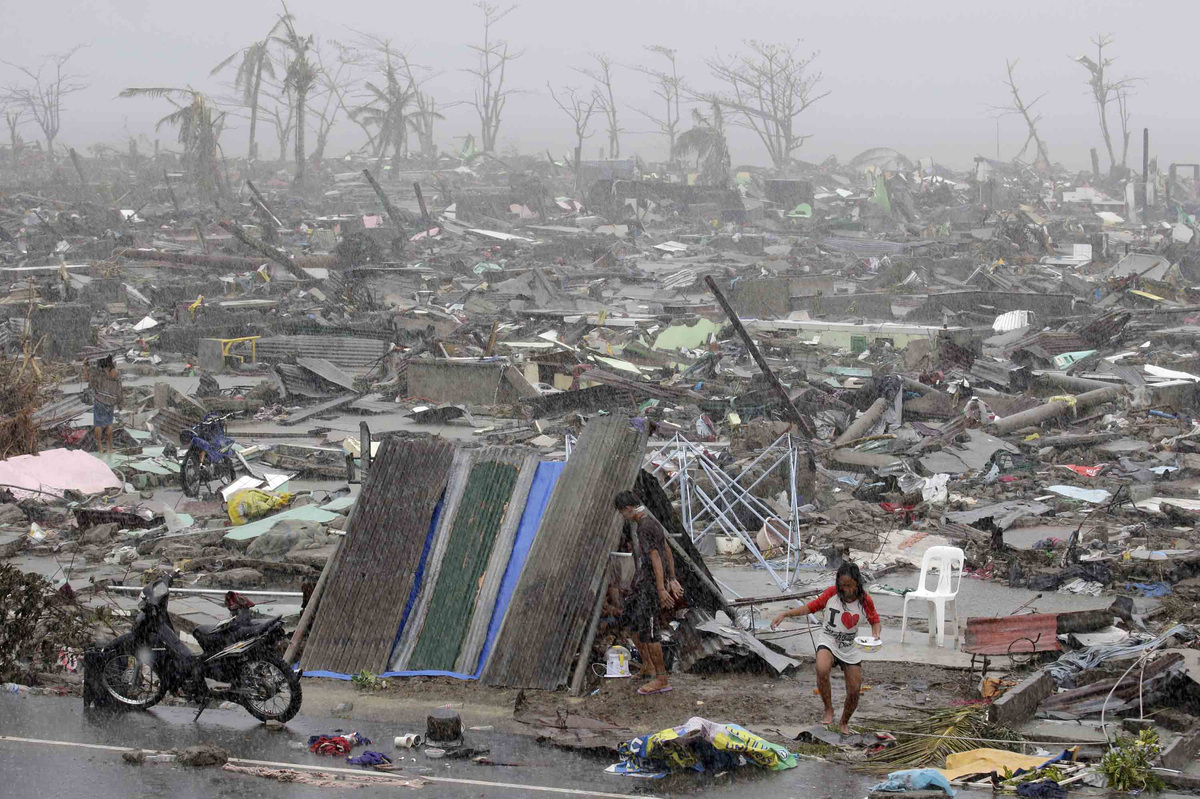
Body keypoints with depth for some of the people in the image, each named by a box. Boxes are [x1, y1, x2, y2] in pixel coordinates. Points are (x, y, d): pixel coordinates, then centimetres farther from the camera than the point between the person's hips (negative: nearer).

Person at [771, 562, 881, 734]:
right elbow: (811, 607, 1)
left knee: (854, 691, 2)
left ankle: (845, 722, 32)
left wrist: (875, 635, -16)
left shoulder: (864, 600, -7)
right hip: (828, 642, -2)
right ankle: (829, 710, -16)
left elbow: (874, 620, 6)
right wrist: (785, 614, -8)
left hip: (851, 647, 2)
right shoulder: (831, 593, -10)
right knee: (822, 670, -35)